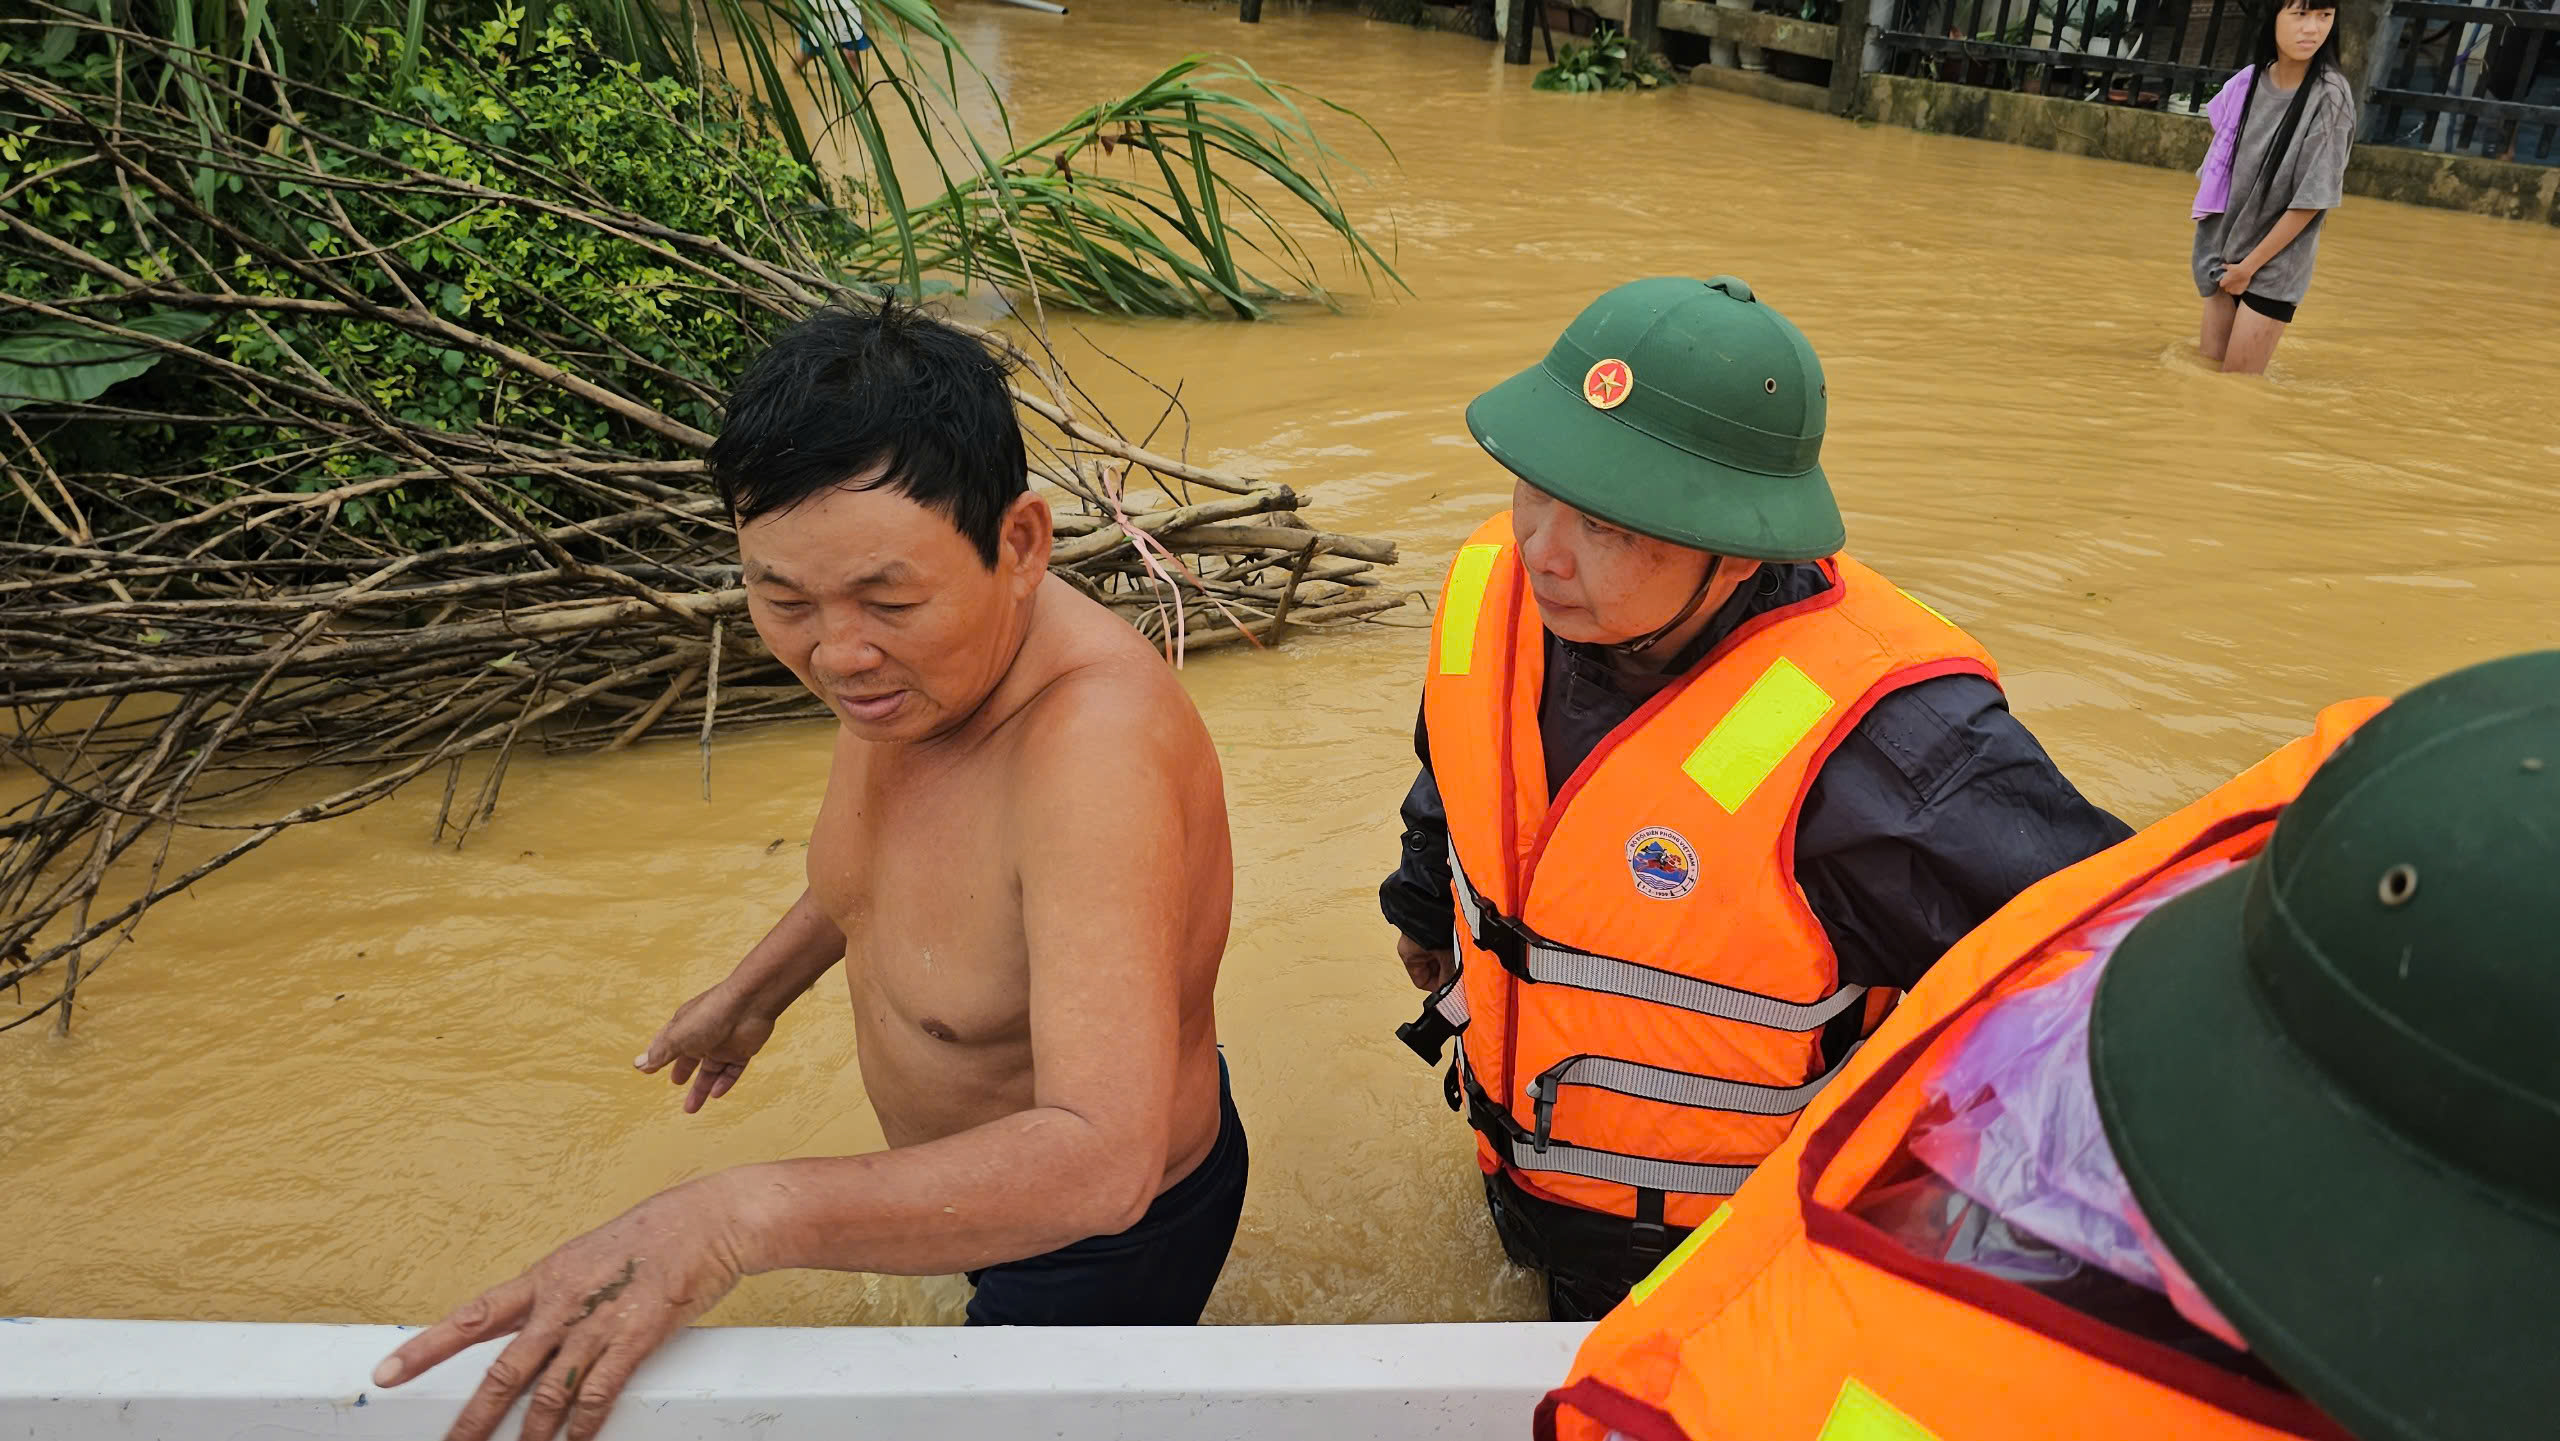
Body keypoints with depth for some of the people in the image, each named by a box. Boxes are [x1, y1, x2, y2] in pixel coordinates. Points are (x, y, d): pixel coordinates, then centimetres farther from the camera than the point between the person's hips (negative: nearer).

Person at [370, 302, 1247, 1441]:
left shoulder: (1090, 741, -42)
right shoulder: (910, 655, -14)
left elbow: (1096, 1161, -48)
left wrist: (737, 1218, -55)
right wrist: (758, 989, 22)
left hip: (1105, 1235, -8)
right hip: (973, 1178, 8)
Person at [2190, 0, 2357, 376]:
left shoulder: (2329, 97, -18)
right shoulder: (2249, 81, -3)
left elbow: (2311, 200, -17)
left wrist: (2250, 265, -12)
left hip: (2275, 266, -5)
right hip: (2224, 253, 5)